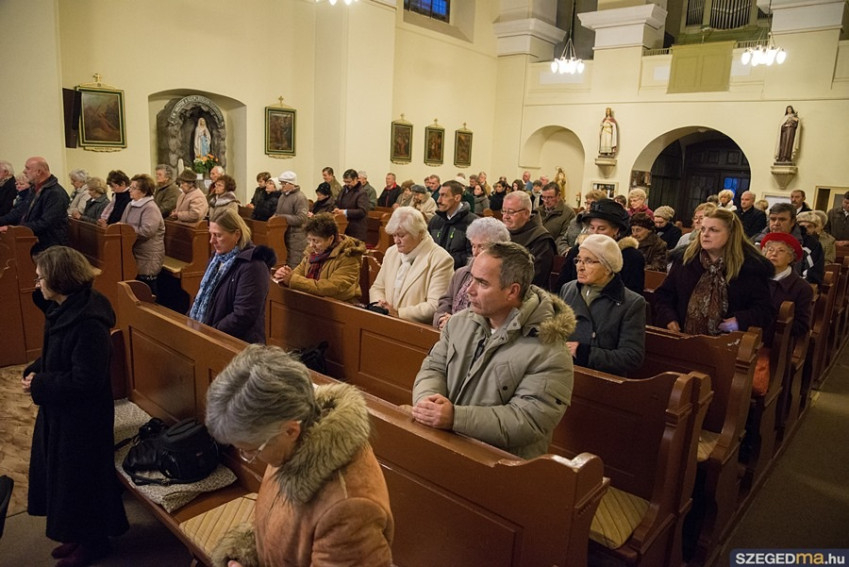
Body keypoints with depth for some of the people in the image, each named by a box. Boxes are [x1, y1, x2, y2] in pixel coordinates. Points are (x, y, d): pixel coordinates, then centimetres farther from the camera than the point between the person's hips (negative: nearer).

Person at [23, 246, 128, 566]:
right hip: (62, 410, 10)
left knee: (80, 477, 8)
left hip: (82, 415, -10)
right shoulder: (64, 308, 1)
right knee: (62, 474, 22)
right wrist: (34, 372, -3)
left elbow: (85, 380, -28)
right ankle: (79, 535, 41)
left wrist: (39, 385, -18)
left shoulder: (88, 321, -30)